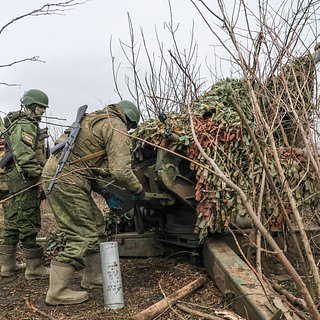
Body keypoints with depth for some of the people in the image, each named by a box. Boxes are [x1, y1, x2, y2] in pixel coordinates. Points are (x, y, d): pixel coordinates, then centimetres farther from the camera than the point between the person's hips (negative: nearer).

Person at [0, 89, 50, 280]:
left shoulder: (29, 125, 23)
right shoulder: (24, 126, -11)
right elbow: (24, 155, -24)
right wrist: (39, 173, -30)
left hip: (16, 178, 11)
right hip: (25, 178, -11)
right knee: (29, 220, -8)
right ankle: (34, 268, -2)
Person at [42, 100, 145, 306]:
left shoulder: (93, 119, 22)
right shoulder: (117, 128, -8)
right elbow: (120, 170, -18)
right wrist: (138, 190, 0)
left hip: (55, 171, 10)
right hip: (67, 181, -10)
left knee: (94, 225, 17)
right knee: (83, 236, -4)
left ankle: (94, 277, 28)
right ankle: (58, 292, 3)